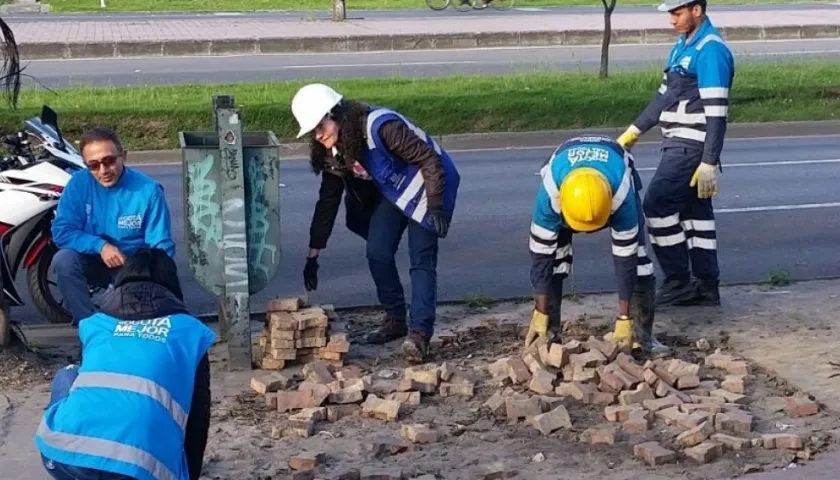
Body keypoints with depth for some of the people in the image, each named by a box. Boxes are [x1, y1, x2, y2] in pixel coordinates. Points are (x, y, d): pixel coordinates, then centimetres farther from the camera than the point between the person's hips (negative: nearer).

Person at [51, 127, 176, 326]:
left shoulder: (148, 190, -15)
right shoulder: (79, 183, -10)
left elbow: (161, 247, -13)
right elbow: (61, 231, -13)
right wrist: (100, 246, -27)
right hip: (94, 262, 1)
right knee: (63, 260, -28)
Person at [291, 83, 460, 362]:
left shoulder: (381, 126, -32)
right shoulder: (334, 151, -7)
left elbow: (429, 160, -28)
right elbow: (328, 199, 3)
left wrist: (435, 207, -32)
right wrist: (314, 250, 4)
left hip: (425, 187, -7)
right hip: (393, 193, 7)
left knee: (422, 260, -13)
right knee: (377, 253, -2)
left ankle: (420, 333, -16)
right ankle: (395, 319, 14)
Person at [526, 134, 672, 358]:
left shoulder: (621, 192, -44)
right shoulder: (550, 191, -43)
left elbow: (625, 255, -34)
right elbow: (541, 253, -32)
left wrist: (624, 320, -30)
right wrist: (540, 316, -28)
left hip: (614, 174, 0)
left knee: (635, 251, -14)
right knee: (553, 252, -14)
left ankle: (643, 333, -4)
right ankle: (549, 333, -4)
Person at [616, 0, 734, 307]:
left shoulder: (711, 50, -15)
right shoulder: (683, 45, 15)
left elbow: (716, 113, -20)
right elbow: (665, 95, 22)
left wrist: (709, 164, -22)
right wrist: (634, 131, 22)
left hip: (691, 146, -9)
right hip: (680, 143, 9)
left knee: (658, 205, -10)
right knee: (694, 211, 11)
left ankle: (678, 282, -1)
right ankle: (706, 286, 16)